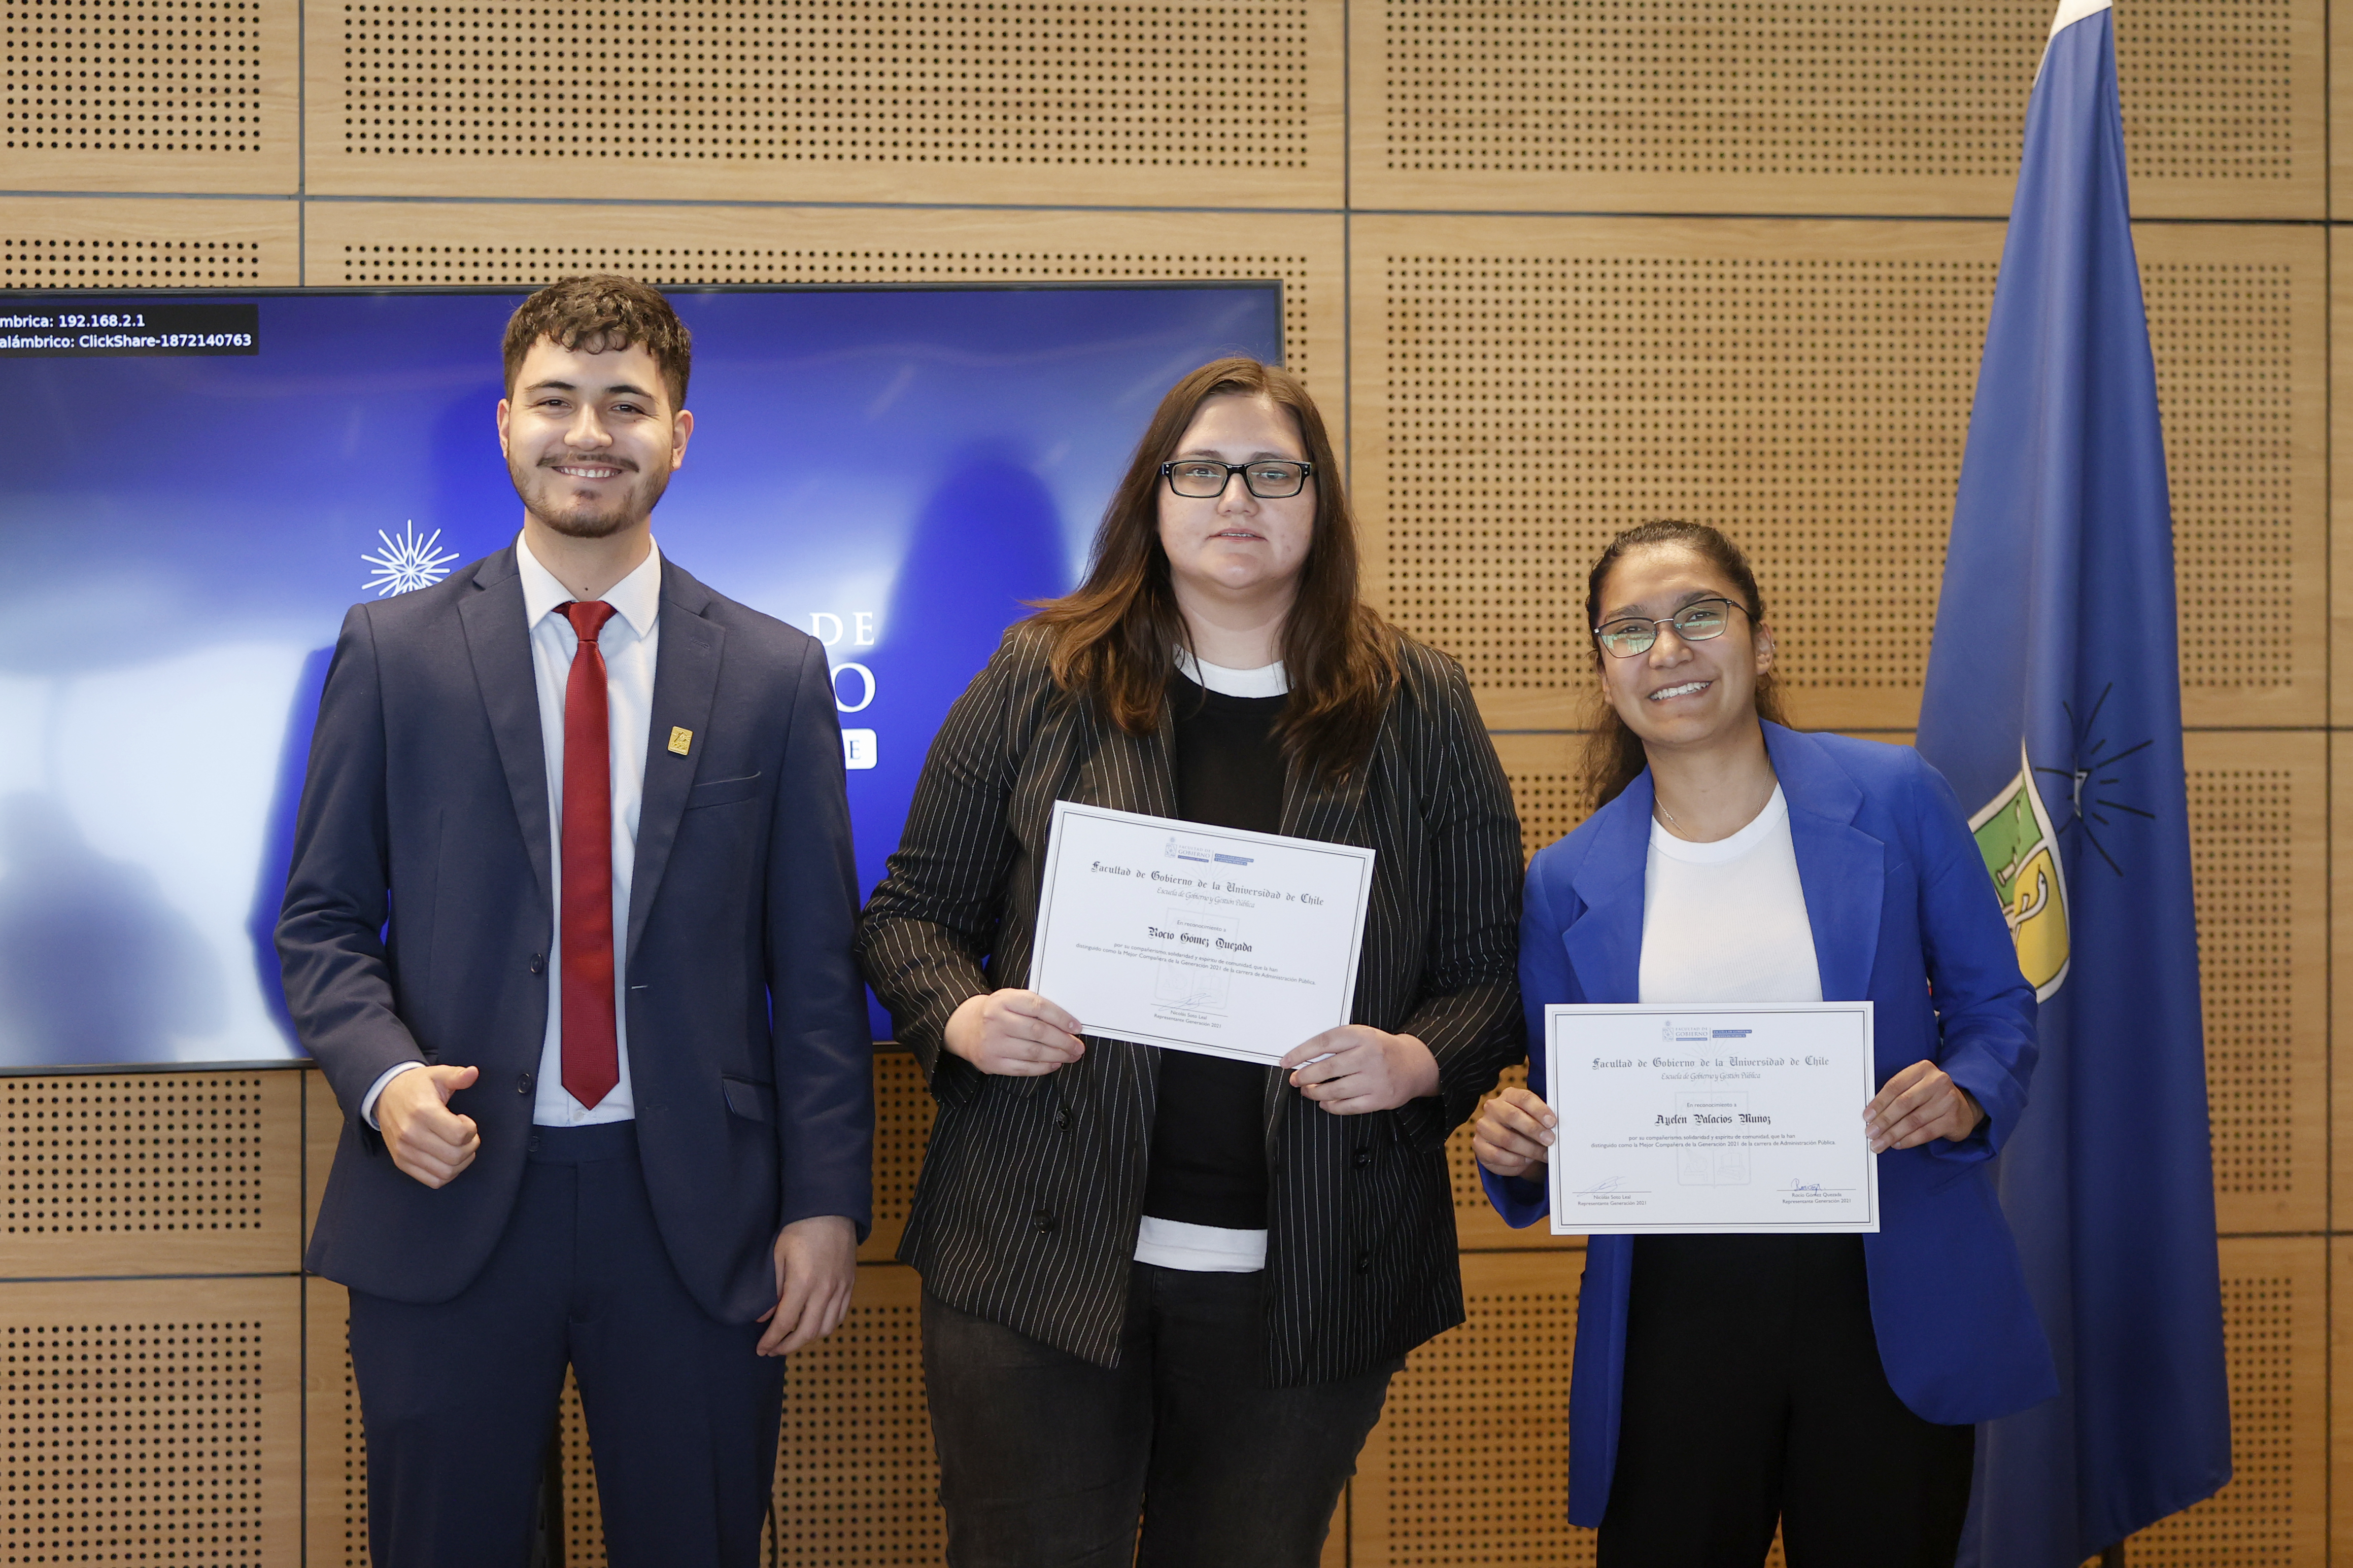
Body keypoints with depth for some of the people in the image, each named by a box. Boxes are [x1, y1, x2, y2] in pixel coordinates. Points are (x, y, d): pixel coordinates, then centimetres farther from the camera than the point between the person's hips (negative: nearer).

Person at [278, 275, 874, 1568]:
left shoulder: (776, 675, 4)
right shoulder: (392, 652, 3)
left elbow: (817, 964, 3)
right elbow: (320, 917, 5)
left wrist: (827, 1202, -2)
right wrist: (383, 1072, -14)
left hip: (694, 1216, 1)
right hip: (450, 1202, 0)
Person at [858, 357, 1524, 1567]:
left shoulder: (1420, 710, 5)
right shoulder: (1041, 679, 4)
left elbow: (1494, 966, 5)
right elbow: (911, 910, 8)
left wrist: (1420, 1060, -15)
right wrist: (960, 1016, -12)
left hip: (1309, 1278, 1)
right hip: (1043, 1250, -1)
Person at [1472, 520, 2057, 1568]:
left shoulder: (1891, 800, 1)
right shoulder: (1570, 882, 4)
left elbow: (1995, 1002, 7)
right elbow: (1564, 1117, 11)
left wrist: (1964, 1096, -14)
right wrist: (1515, 1146, -11)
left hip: (1889, 1306, 0)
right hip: (1674, 1314, 1)